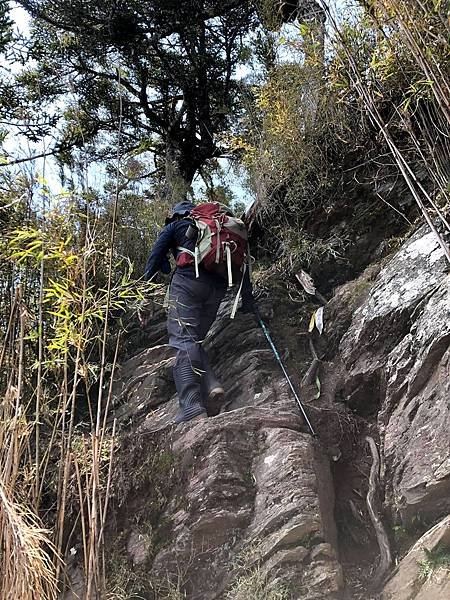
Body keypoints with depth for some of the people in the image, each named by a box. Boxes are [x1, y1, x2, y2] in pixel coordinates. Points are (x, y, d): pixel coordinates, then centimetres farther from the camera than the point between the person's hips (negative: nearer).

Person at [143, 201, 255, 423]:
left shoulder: (175, 226, 21)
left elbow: (155, 257, 7)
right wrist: (247, 296, 19)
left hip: (188, 281, -5)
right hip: (218, 286, 5)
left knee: (184, 342, -13)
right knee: (194, 341, 15)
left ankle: (192, 408, -28)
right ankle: (211, 387, -11)